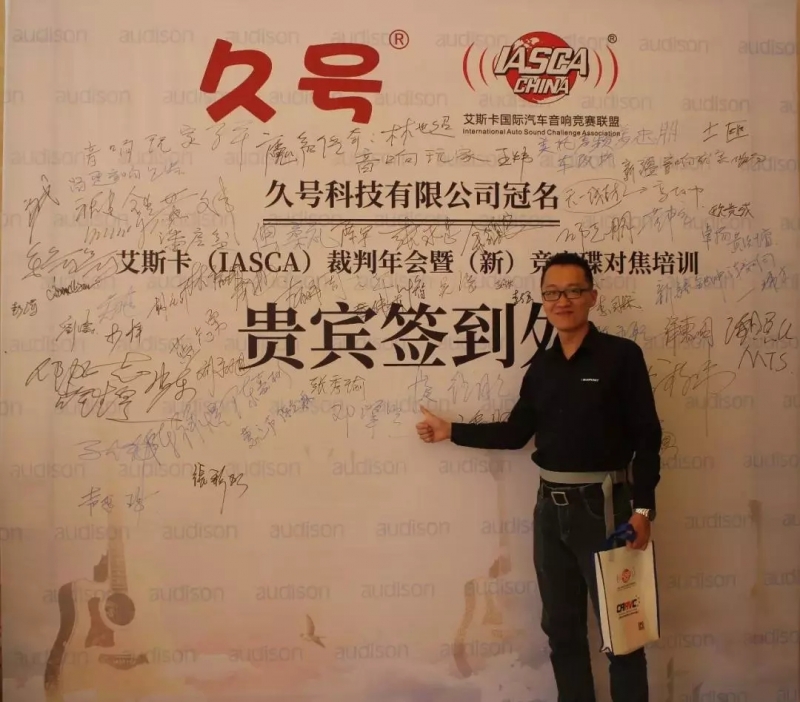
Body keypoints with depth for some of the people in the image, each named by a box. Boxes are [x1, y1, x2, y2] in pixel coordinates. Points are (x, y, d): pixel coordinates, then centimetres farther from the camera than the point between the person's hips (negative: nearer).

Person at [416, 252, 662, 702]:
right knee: (562, 627, 16)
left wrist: (642, 508, -14)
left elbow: (647, 437, -9)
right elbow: (516, 432, 10)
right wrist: (451, 431, 10)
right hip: (551, 508, 6)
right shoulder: (542, 366, 7)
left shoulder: (621, 355, -8)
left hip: (602, 506, -5)